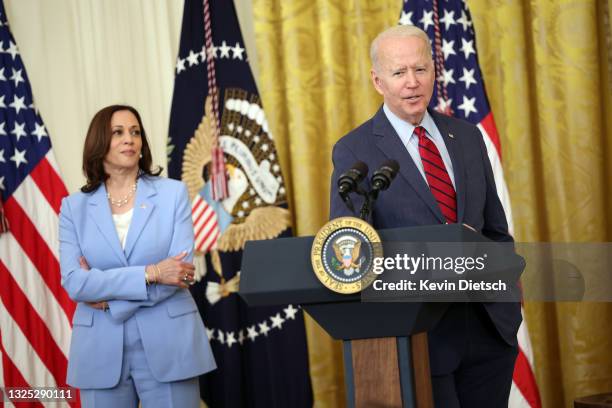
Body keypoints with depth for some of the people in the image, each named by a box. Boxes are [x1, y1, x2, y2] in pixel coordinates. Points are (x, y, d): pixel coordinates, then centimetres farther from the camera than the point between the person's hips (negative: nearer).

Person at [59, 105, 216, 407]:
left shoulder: (173, 193, 3)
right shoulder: (74, 207, 5)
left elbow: (180, 271, -7)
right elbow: (74, 282, -8)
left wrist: (107, 289, -11)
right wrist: (150, 273, -16)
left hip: (168, 347, -1)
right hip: (101, 352, 1)